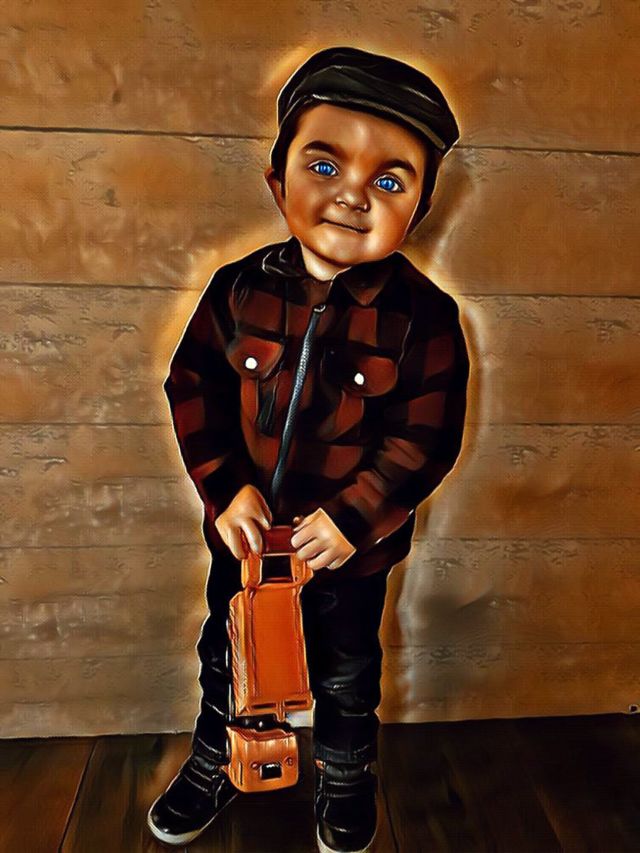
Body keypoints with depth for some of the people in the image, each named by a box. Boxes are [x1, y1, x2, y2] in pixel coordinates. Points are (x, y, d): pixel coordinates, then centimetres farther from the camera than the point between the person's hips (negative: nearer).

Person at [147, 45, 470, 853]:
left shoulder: (423, 316, -18)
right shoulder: (241, 288, -12)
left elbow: (426, 440, -15)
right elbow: (192, 389, -5)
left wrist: (354, 518, -21)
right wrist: (225, 488, -15)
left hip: (352, 542, -2)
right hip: (246, 533, 2)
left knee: (346, 675, 21)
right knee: (227, 658, 24)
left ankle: (345, 784, 52)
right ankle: (212, 766, 53)